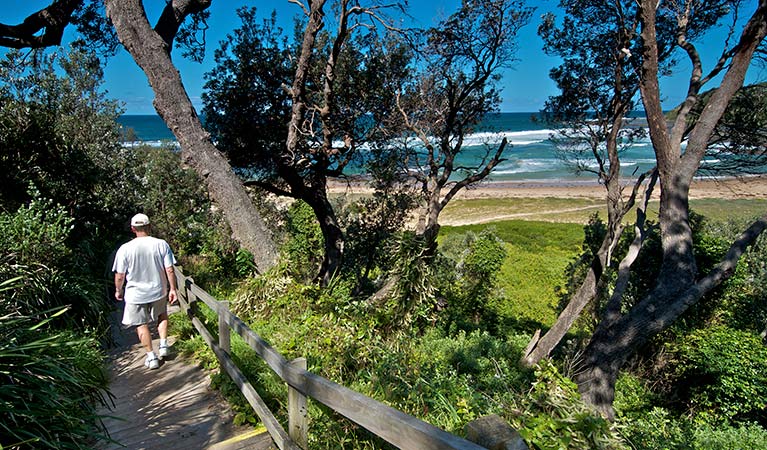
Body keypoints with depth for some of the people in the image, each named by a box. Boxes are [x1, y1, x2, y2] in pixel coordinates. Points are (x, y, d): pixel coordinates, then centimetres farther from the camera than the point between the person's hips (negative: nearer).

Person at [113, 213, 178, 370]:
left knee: (142, 325, 15)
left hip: (136, 294, -1)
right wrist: (172, 289, 2)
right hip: (159, 292, 2)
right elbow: (170, 270, -10)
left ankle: (152, 357, 19)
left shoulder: (125, 249, -15)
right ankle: (163, 345, 20)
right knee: (162, 315, 28)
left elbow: (119, 276, -8)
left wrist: (118, 291, 11)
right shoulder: (162, 244, -13)